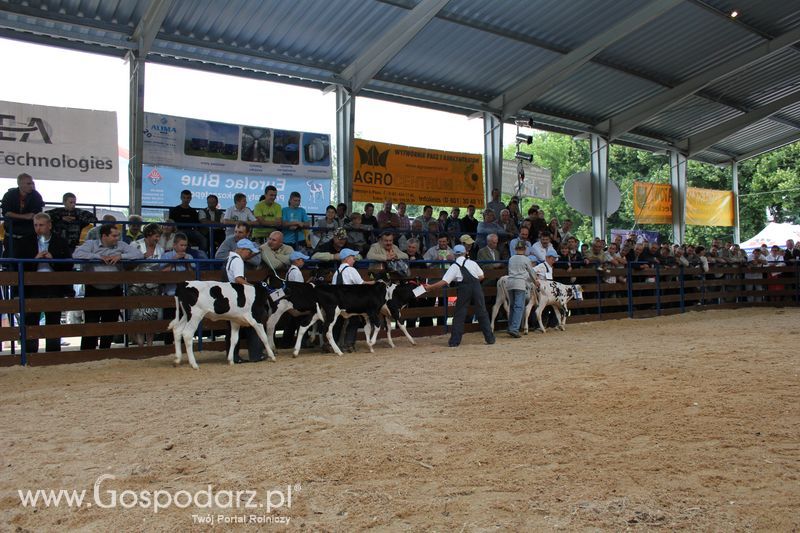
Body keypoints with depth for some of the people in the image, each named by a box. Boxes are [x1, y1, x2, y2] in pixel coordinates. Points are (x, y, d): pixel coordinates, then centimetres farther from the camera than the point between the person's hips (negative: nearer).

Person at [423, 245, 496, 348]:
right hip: (476, 287, 2)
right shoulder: (472, 263, 9)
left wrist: (430, 287, 0)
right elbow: (481, 276, 8)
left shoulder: (454, 266, 1)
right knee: (482, 313, 10)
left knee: (459, 315, 4)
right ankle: (490, 338, 13)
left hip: (464, 289, -2)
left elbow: (444, 282, -7)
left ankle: (454, 341, 2)